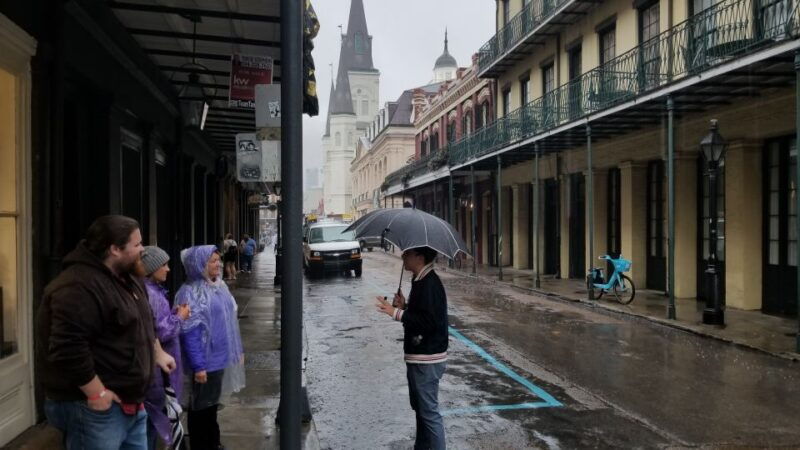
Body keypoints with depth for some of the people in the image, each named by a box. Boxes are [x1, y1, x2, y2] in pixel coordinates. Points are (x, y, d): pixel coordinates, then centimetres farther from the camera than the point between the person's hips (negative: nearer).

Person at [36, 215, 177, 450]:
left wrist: (158, 353, 25)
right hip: (94, 408, -10)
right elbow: (66, 348, -30)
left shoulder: (125, 279, 11)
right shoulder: (79, 287, -23)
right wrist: (96, 393, -25)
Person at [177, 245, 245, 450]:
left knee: (212, 402, 21)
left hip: (221, 356, 8)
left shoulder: (220, 285, 6)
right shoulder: (190, 293, -19)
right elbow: (190, 334, -21)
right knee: (201, 406, 8)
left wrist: (238, 350, 15)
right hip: (206, 361, -8)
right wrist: (198, 366, -23)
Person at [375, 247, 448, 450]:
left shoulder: (429, 284, -20)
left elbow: (430, 321, -27)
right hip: (418, 357, 11)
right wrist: (404, 306, 3)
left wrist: (397, 313, -25)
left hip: (427, 360, -11)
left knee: (429, 411, -2)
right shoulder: (421, 281, 11)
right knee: (419, 406, 22)